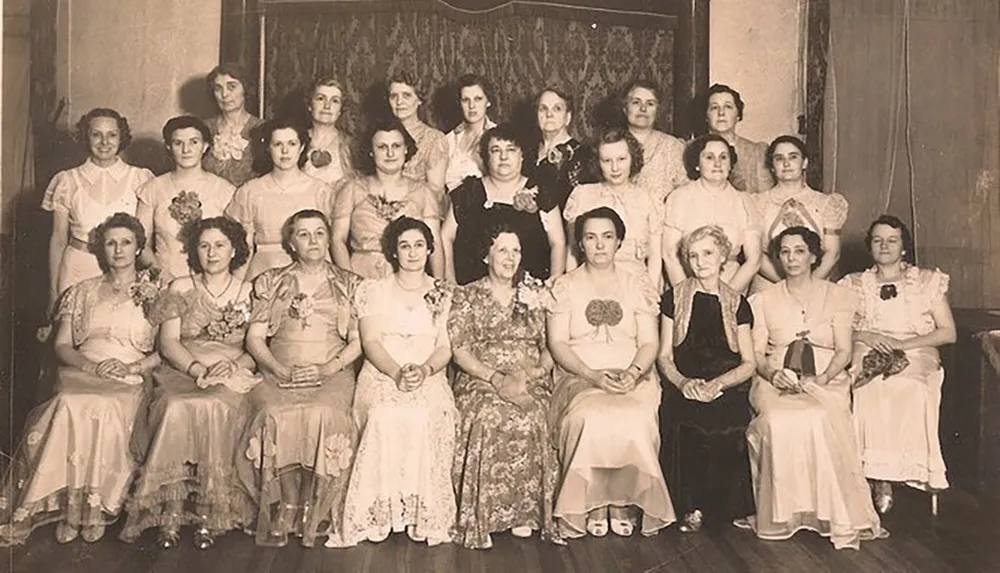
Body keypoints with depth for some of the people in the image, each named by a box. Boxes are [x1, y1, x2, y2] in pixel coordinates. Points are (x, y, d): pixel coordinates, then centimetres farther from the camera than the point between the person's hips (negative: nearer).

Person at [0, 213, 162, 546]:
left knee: (104, 410, -37)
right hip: (81, 374, 2)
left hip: (128, 381, -2)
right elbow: (62, 347, 14)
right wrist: (91, 365, -7)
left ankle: (92, 508, -28)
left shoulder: (153, 293, 15)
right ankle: (68, 505, -29)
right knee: (72, 407, -35)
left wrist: (131, 367, -12)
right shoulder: (83, 292, 22)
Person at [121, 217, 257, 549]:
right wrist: (197, 368, -13)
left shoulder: (249, 294, 14)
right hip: (181, 372, 1)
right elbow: (168, 342, 5)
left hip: (231, 377, -1)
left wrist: (234, 365, -13)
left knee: (213, 407, -35)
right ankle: (168, 512, -31)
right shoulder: (181, 289, 15)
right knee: (176, 407, -34)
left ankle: (208, 513, -31)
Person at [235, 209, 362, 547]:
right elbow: (254, 338, 10)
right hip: (278, 373, 1)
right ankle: (281, 512, -20)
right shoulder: (270, 283, 18)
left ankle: (315, 515, -23)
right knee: (274, 415, -32)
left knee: (324, 416, -34)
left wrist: (327, 369, -10)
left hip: (332, 375, -1)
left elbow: (358, 341, 7)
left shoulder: (349, 284, 15)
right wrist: (281, 370, -9)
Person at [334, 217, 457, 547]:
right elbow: (371, 342, 3)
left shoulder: (442, 294, 18)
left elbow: (445, 348, 9)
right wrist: (397, 372, -16)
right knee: (385, 415, -35)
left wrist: (424, 370, -14)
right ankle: (381, 512, -26)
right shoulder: (374, 291, 14)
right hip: (381, 375, 0)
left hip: (429, 378, 1)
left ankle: (424, 514, -24)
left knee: (428, 416, -34)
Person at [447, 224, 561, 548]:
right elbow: (459, 349, 0)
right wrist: (497, 379, -14)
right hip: (479, 380, -1)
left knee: (531, 418, -32)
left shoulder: (538, 294, 16)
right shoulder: (467, 296, 10)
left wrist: (535, 372, -10)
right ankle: (481, 516, -25)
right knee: (488, 418, -34)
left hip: (531, 383, 1)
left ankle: (524, 511, -21)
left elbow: (552, 346, 12)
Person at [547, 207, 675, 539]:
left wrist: (633, 372, -13)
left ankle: (625, 501, -16)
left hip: (633, 378, 1)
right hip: (578, 376, -1)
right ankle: (592, 503, -18)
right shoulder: (565, 286, 10)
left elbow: (649, 343, 8)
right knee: (590, 419, -34)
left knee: (634, 421, -33)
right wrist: (593, 375, -14)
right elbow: (557, 343, 1)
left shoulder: (638, 284, 14)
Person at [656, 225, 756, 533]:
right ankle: (691, 506, -14)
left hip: (727, 389, 0)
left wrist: (717, 384, -12)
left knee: (724, 425, -32)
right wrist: (682, 381, -12)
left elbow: (748, 363, 7)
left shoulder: (737, 305, 12)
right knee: (682, 423, -32)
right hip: (684, 388, 0)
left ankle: (721, 506, -12)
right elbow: (664, 356, 9)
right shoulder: (674, 298, 12)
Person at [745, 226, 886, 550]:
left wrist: (822, 379, -12)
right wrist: (773, 374, -10)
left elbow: (844, 351, 7)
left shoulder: (836, 296, 15)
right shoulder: (765, 299, 17)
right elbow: (756, 353, 11)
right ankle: (783, 511, -25)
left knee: (819, 420, -36)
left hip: (827, 381, -1)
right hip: (777, 381, 1)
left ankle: (833, 512, -26)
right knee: (779, 421, -35)